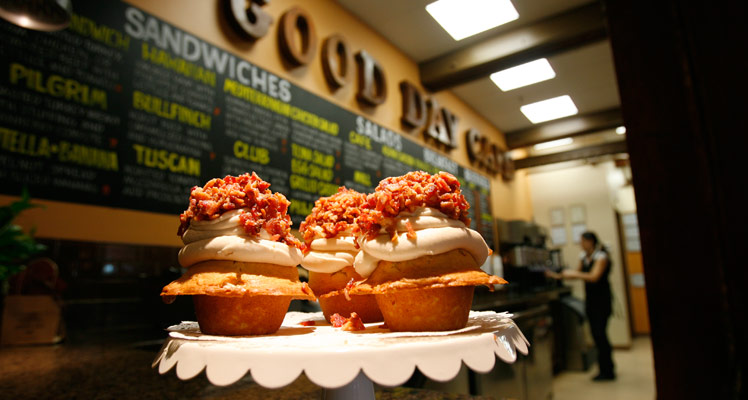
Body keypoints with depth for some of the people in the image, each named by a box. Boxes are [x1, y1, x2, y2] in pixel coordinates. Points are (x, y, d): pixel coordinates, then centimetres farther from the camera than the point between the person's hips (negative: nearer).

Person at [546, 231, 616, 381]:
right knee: (597, 334, 10)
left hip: (602, 301, -7)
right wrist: (558, 276, 6)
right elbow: (578, 274, 15)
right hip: (590, 300, 8)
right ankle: (607, 369, 21)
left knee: (600, 333, -8)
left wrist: (573, 274, -22)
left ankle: (607, 371, 4)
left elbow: (594, 277, -23)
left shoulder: (601, 256, -13)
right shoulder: (583, 256, 10)